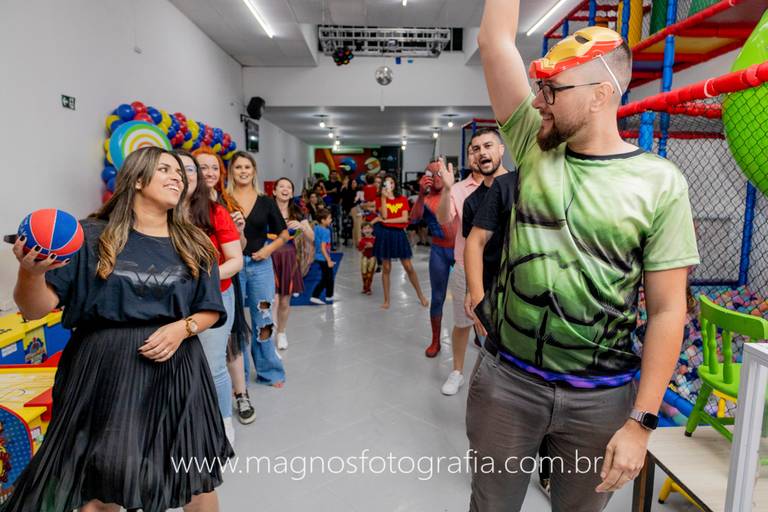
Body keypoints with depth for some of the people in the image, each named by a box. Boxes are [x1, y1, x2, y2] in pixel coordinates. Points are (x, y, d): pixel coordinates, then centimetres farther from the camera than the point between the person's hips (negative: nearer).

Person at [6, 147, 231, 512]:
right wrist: (31, 271, -25)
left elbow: (211, 311, 7)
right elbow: (34, 310, -6)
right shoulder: (91, 237, -4)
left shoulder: (194, 245, 5)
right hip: (102, 370, -2)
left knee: (197, 479, 13)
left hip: (175, 369, 3)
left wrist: (183, 327, -12)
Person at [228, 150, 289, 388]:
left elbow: (284, 234, 10)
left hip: (260, 265, 2)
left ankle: (269, 371, 26)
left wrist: (270, 248, -5)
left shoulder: (266, 201, 5)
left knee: (263, 319, 11)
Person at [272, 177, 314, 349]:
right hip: (270, 258, -3)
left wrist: (301, 226, -15)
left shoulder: (297, 214, 6)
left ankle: (281, 333, 32)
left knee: (284, 301, 11)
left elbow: (311, 238, 1)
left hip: (289, 260, 3)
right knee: (272, 299, -13)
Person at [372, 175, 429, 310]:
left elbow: (405, 218, -7)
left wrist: (385, 221, -9)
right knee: (387, 268, 4)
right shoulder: (380, 200, 3)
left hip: (399, 234, 1)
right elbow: (384, 215, -14)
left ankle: (421, 295, 18)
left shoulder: (402, 199, 5)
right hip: (385, 234, -1)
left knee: (409, 267, 3)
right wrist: (384, 197, -14)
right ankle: (386, 300, 15)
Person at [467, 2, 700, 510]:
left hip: (601, 396, -1)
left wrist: (642, 421, -9)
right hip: (505, 377, 2)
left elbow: (668, 309, -8)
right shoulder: (534, 148, -1)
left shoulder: (659, 182, -9)